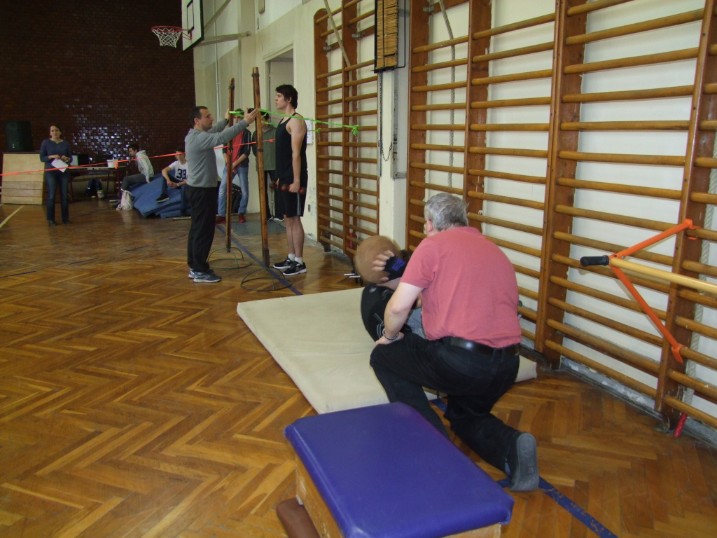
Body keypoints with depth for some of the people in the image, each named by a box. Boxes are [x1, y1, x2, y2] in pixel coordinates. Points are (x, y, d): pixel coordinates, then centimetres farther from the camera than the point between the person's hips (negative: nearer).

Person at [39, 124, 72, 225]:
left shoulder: (65, 143, 8)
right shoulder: (45, 142, 2)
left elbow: (71, 158, 10)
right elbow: (42, 158, 0)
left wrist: (67, 159, -12)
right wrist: (51, 156, -16)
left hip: (63, 171, 2)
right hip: (51, 172, -2)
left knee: (64, 195, 2)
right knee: (51, 195, -5)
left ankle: (65, 218, 11)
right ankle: (50, 219, 1)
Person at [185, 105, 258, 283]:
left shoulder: (196, 135, 12)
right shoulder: (199, 138, -20)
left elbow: (213, 132, 31)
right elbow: (222, 137, -34)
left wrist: (226, 120, 42)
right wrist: (244, 122, -33)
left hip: (198, 188, 11)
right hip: (202, 190, -11)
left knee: (197, 229, 13)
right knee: (204, 230, -7)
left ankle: (194, 266, 19)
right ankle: (200, 271, -2)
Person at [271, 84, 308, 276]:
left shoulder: (296, 121, -12)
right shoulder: (284, 121, 16)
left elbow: (296, 153, -18)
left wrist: (296, 181, -21)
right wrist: (281, 177, 19)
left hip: (293, 179, -9)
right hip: (284, 178, 9)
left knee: (294, 219, -6)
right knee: (288, 219, 12)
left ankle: (299, 262, 0)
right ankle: (291, 258, 21)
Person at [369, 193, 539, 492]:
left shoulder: (434, 245, 0)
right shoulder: (496, 250, 20)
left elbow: (398, 307, -6)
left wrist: (390, 337, 15)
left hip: (458, 360, -7)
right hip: (506, 366, 8)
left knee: (384, 357, 16)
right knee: (465, 417, 34)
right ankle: (511, 447, 4)